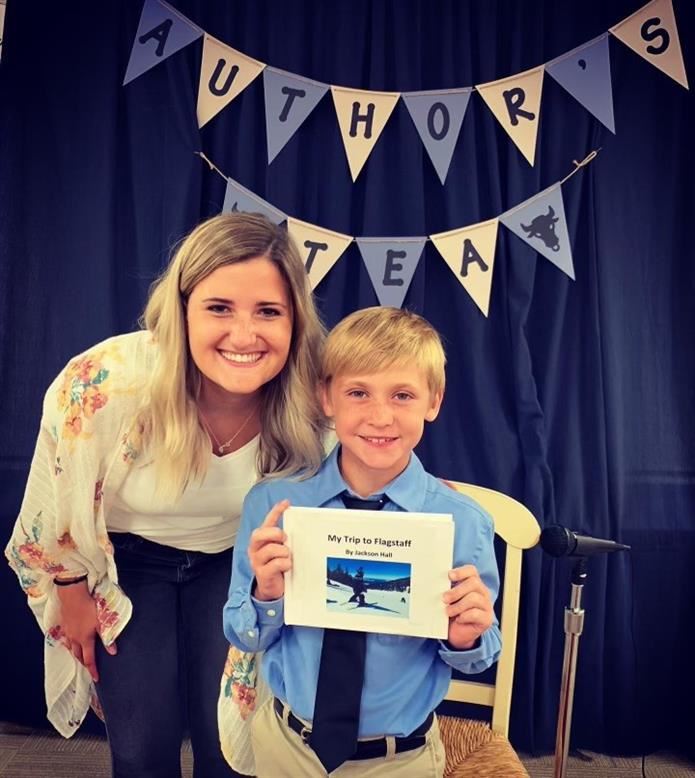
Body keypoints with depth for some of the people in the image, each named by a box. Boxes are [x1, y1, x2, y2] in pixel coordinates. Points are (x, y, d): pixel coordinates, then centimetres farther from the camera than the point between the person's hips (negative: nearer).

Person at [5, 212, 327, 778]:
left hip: (233, 562, 2)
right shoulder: (104, 386, -34)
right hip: (126, 563, -1)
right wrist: (73, 593, 0)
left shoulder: (310, 398, -27)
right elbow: (58, 506, -13)